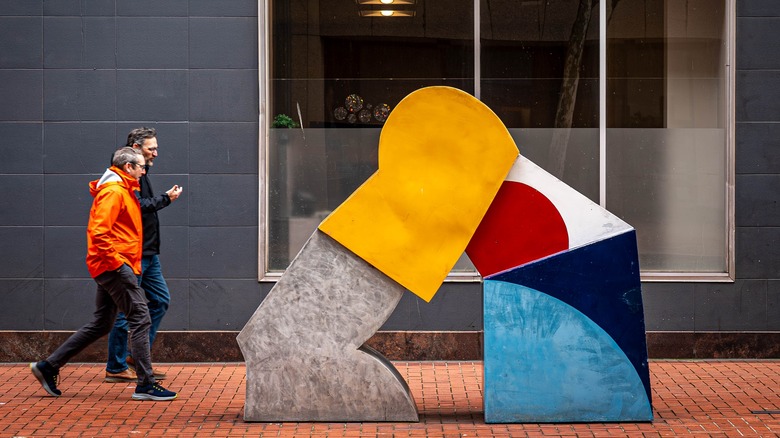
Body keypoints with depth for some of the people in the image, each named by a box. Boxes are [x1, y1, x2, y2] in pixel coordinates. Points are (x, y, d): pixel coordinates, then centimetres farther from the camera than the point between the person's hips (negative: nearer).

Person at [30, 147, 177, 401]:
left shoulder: (123, 190, 19)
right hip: (115, 265, -11)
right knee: (141, 319, -9)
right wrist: (115, 259, -21)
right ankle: (145, 385, -8)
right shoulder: (114, 191, -13)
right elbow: (97, 231, -23)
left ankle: (48, 367, 18)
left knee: (100, 325, 13)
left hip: (113, 266, 11)